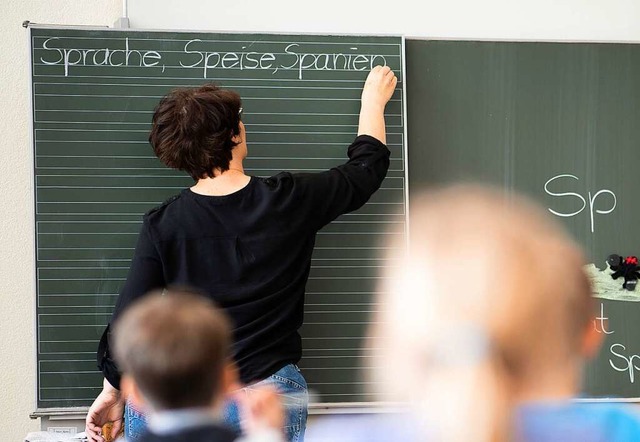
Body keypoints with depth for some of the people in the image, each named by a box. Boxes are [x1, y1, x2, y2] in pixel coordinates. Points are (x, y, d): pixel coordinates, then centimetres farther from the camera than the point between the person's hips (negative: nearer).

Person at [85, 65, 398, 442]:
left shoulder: (162, 227, -4)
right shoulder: (289, 202, -3)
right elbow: (367, 166, 15)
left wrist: (113, 390, 11)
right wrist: (374, 99, 32)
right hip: (268, 405, 0)